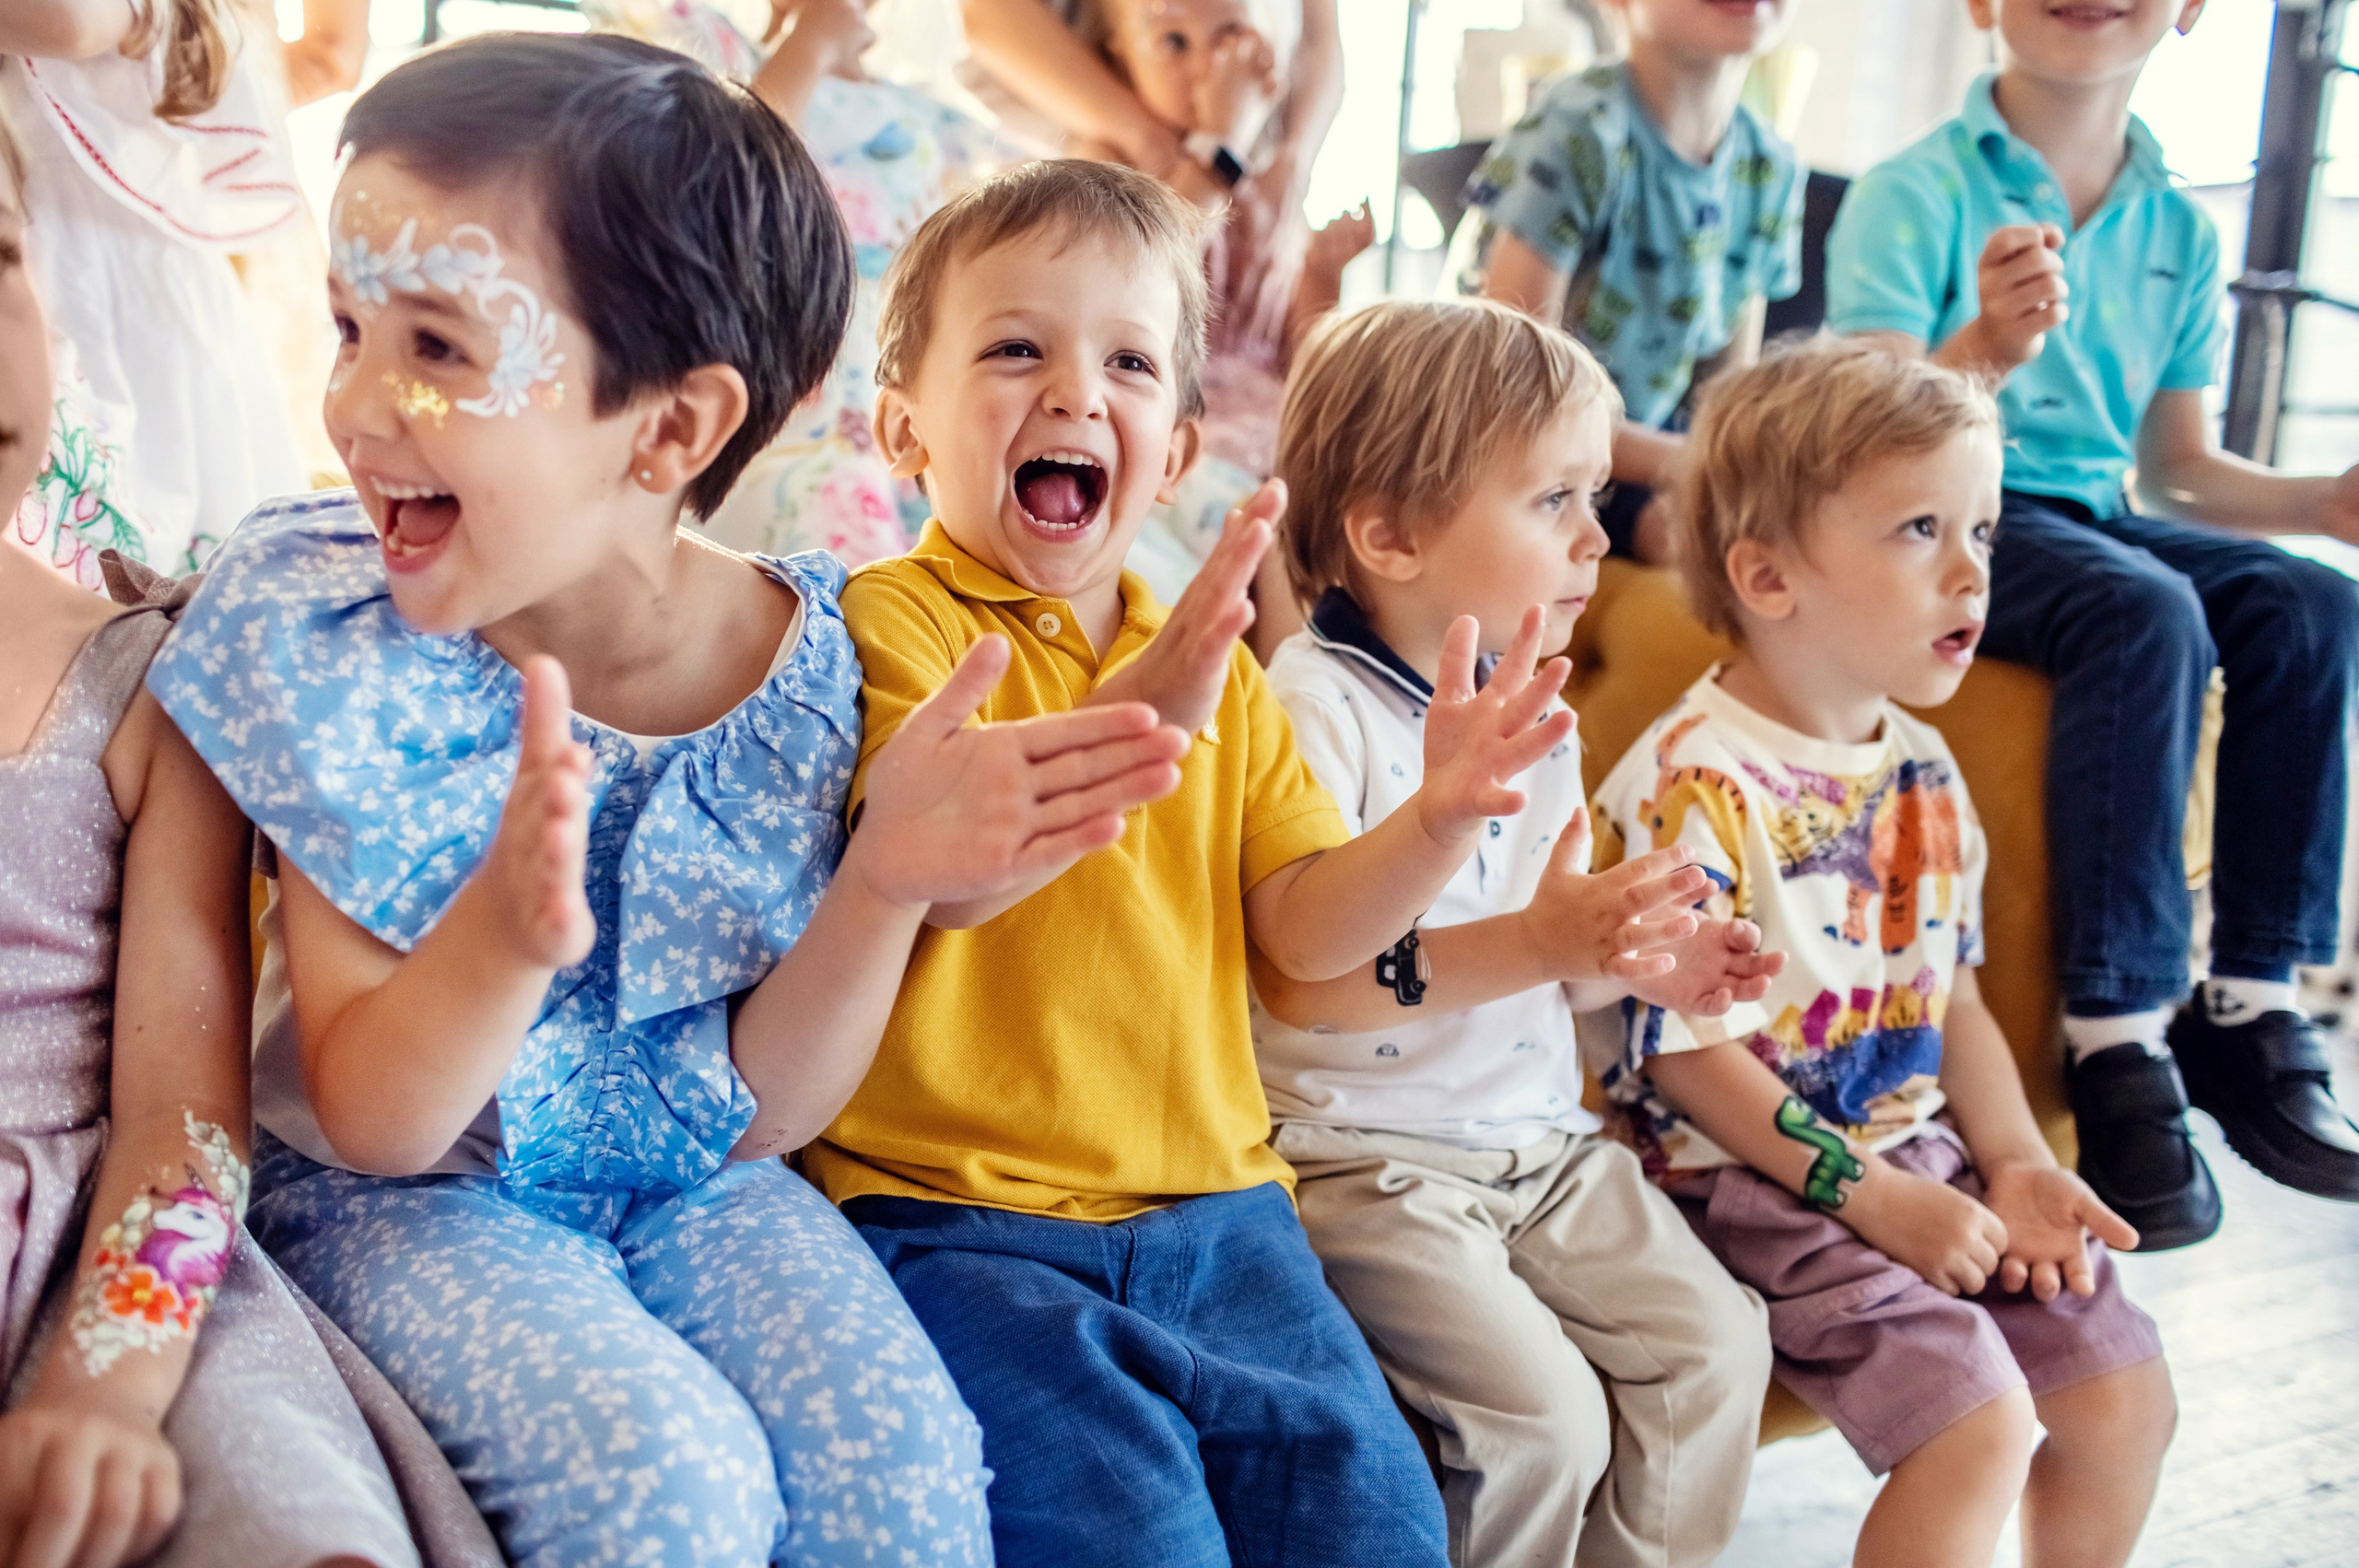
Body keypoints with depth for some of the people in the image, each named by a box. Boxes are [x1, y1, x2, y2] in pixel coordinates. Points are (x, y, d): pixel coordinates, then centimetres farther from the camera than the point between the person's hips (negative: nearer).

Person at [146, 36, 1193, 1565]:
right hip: (407, 1201, -2)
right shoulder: (327, 636, -15)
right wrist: (508, 931, -37)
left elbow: (753, 1115, -6)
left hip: (693, 1183, 2)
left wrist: (884, 883, -24)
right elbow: (368, 1124, -15)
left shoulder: (800, 663, -12)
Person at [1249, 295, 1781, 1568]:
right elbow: (1299, 981, -25)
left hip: (1541, 1146, 8)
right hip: (1371, 1161, -7)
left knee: (1713, 1346, -2)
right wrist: (1534, 944, -32)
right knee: (1544, 1413, -19)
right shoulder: (1315, 705, -15)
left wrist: (1641, 964, 1)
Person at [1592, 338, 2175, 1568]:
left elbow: (1952, 999, 15)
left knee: (2125, 1398, 7)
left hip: (1924, 1150, 8)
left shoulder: (1924, 772, 7)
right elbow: (1687, 1051, -18)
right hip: (1760, 1178, -8)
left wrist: (2015, 1162, 1)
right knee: (1981, 1425, -19)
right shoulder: (1695, 784, -18)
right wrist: (1872, 1197, -17)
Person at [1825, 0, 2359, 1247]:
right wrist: (1980, 354, -35)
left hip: (2095, 517, 6)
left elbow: (2178, 467, 15)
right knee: (2145, 614, -31)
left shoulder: (2180, 232, 11)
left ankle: (2249, 1008, -12)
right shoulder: (1916, 194, -5)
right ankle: (2119, 1049, -29)